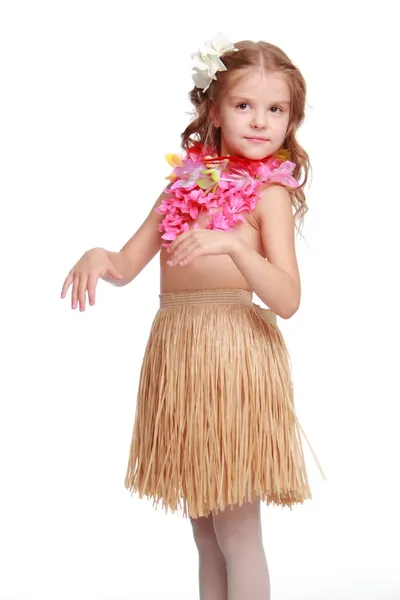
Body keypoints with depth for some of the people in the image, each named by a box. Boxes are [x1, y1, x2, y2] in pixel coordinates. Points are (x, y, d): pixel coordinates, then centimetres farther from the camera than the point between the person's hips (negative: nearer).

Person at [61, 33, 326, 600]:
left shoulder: (270, 192, -3)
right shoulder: (187, 181, 13)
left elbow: (286, 299, -15)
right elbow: (127, 266, 12)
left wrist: (233, 244, -30)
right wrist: (99, 256, -11)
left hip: (233, 352, -6)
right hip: (175, 347, 6)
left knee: (236, 530, 1)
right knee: (203, 526, 15)